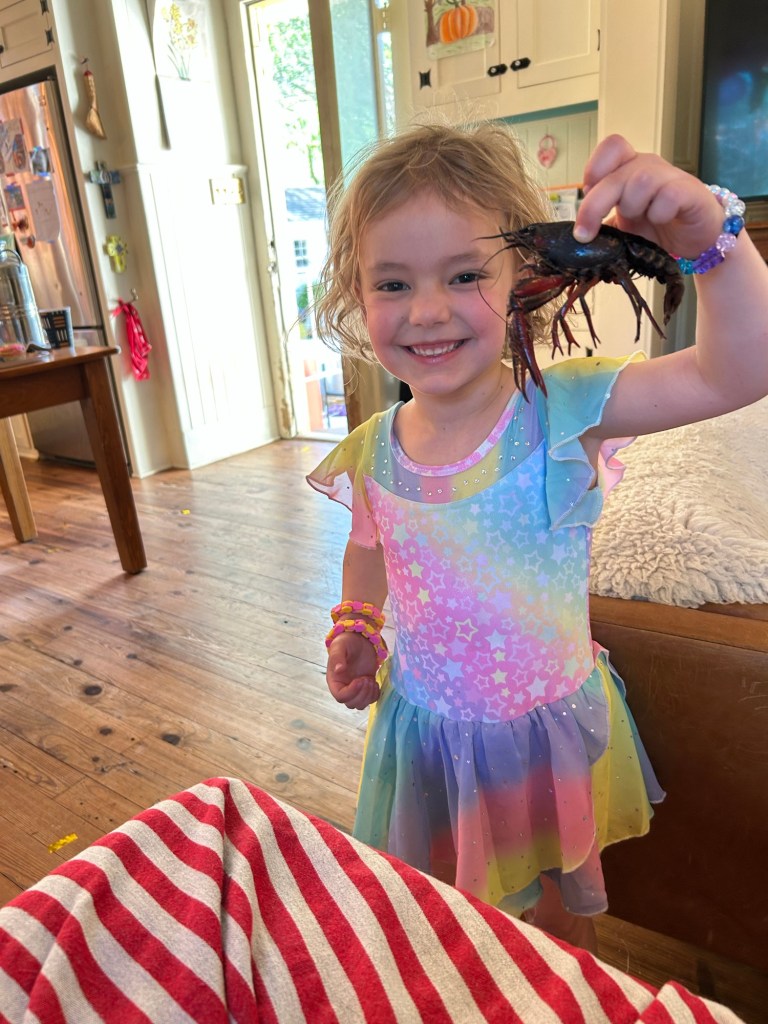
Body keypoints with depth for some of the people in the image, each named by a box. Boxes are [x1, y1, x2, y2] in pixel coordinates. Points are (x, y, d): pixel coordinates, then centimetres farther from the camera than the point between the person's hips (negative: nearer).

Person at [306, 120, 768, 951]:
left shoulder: (561, 410, -22)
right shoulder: (372, 453, -11)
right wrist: (354, 629, -3)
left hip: (549, 728, -2)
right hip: (427, 729, 3)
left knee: (561, 910, 26)